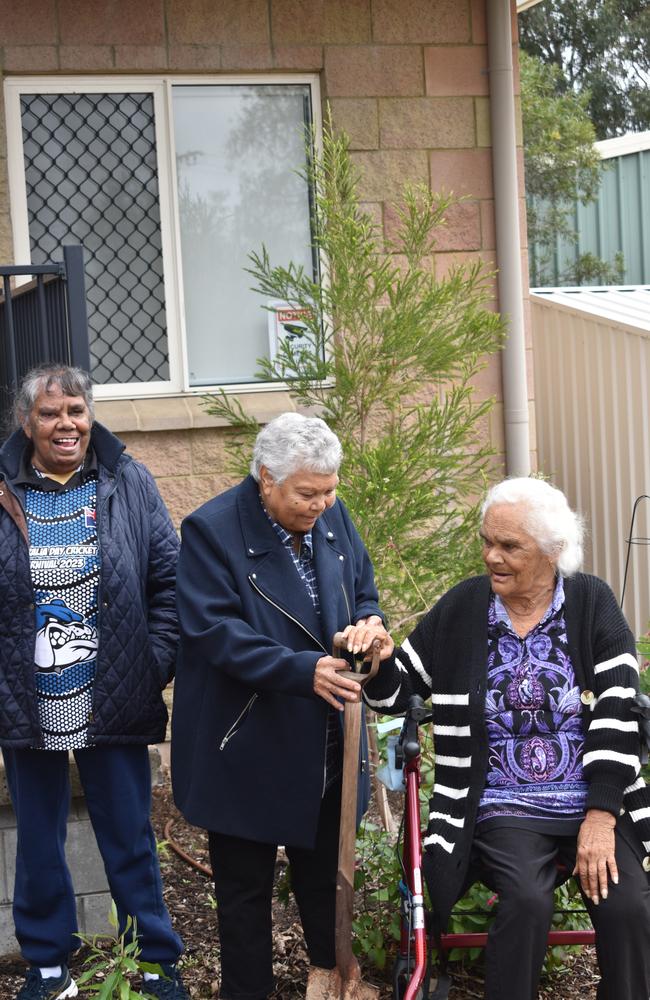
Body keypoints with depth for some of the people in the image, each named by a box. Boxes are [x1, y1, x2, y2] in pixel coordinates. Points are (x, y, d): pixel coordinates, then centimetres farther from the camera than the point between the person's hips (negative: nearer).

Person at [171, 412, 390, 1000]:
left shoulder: (333, 518, 2)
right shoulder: (212, 530, -17)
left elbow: (363, 594, 12)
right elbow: (217, 633, -23)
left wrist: (367, 623, -13)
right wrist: (304, 670, -32)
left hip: (326, 747, 6)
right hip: (249, 750, -5)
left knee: (324, 874, 20)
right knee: (245, 887, 9)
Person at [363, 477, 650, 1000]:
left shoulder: (592, 603, 0)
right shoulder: (462, 608, 2)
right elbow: (396, 691, 10)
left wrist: (601, 817, -13)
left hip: (596, 804, 0)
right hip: (504, 808, 0)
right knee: (527, 901, -29)